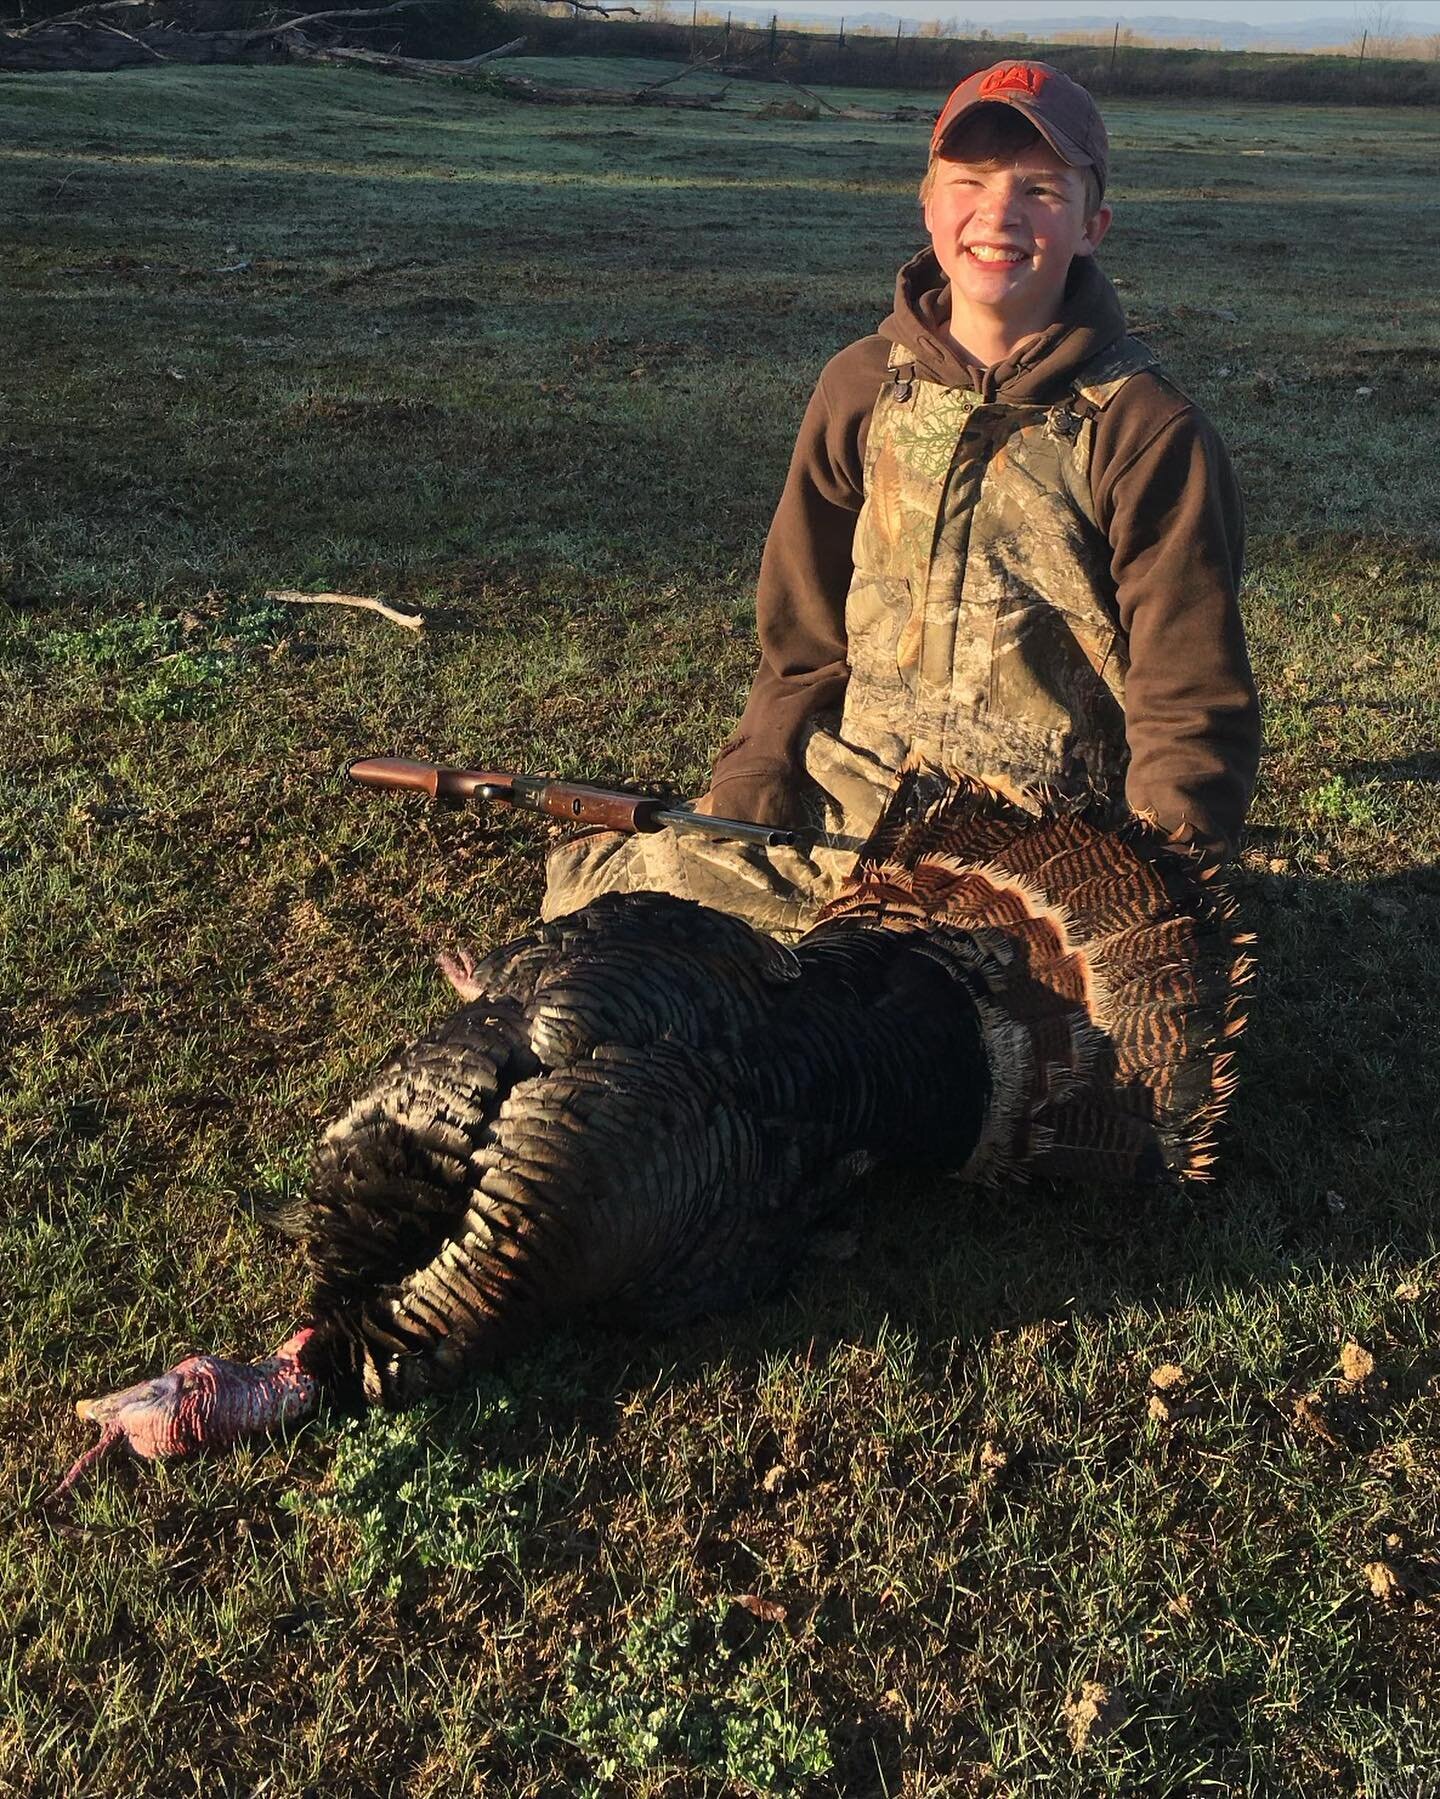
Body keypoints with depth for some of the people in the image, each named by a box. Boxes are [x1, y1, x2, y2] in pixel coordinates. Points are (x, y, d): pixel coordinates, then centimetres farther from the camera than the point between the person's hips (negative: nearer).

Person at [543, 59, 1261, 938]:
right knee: (586, 884, -5)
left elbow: (1193, 716, -7)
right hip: (842, 814, 5)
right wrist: (739, 810, -1)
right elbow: (807, 645, 11)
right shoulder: (865, 385, 6)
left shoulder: (1149, 431, -8)